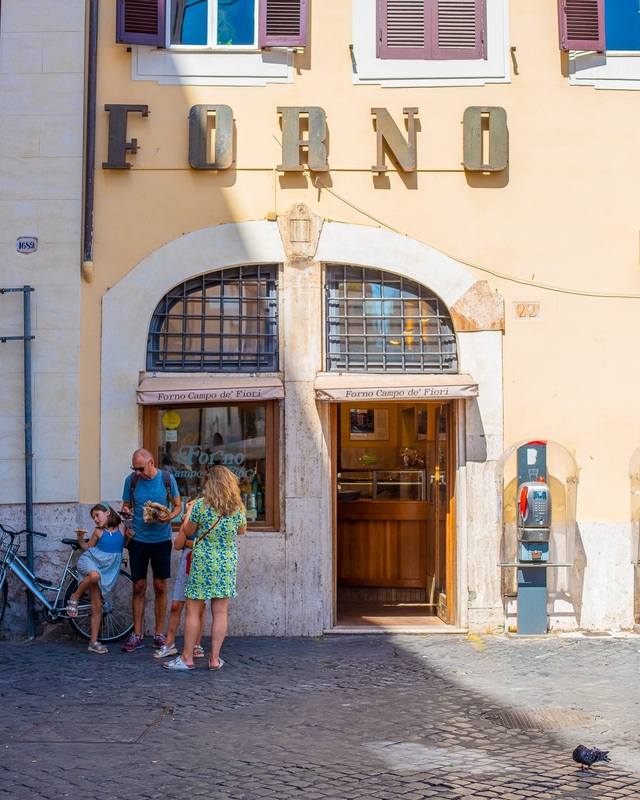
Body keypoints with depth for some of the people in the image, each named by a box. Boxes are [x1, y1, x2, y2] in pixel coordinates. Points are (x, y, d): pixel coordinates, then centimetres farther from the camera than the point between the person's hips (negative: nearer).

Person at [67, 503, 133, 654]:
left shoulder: (121, 527, 3)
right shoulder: (98, 532, -1)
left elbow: (124, 545, 17)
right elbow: (88, 547, 10)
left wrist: (129, 537, -2)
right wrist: (80, 539, -9)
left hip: (107, 569, 2)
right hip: (92, 561, -2)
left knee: (97, 606, 2)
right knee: (94, 575, -42)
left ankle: (94, 642, 8)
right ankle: (74, 598, -18)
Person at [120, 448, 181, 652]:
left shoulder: (167, 479, -4)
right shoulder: (131, 480, 0)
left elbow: (177, 505, 4)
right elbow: (126, 504, 9)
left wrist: (169, 516, -18)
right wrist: (125, 511, -15)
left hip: (161, 540, -1)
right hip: (138, 540, 1)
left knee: (160, 587, 4)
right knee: (139, 587, 2)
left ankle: (159, 634, 13)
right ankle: (137, 636, 8)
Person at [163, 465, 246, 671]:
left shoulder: (201, 504, -11)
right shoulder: (237, 507, -2)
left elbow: (188, 532, 1)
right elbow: (242, 531, 15)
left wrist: (189, 511, 17)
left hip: (203, 562, -3)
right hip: (227, 563, 3)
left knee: (193, 610, 4)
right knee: (220, 612, 6)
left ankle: (187, 658, 7)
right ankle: (215, 658, 8)